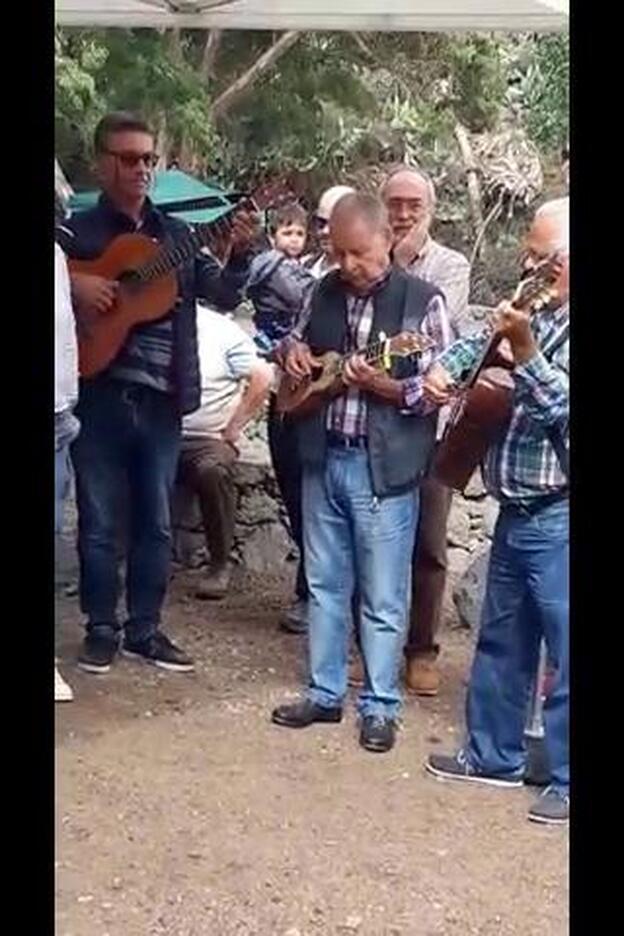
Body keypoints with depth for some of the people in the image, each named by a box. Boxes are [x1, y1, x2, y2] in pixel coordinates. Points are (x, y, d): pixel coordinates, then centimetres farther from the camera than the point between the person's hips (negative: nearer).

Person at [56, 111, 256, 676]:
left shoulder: (176, 234, 11)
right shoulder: (75, 232, 1)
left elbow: (225, 298, 6)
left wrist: (239, 254, -12)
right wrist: (72, 284, -19)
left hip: (162, 399, 3)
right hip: (98, 396, -3)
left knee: (156, 523, 9)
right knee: (99, 522, 6)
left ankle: (144, 629, 21)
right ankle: (102, 629, 19)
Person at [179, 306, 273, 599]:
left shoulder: (221, 330, -2)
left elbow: (261, 377, -6)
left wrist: (232, 430, -6)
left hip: (208, 439, -3)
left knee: (213, 470, -35)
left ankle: (220, 566, -18)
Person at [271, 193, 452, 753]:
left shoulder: (422, 301, -7)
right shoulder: (325, 291, 8)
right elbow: (298, 341, 23)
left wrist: (379, 383, -23)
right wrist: (293, 352, 0)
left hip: (384, 468, -5)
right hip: (323, 459, 5)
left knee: (382, 598, 4)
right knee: (325, 585, 14)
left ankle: (381, 707, 18)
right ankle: (325, 694, 26)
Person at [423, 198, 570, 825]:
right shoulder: (539, 319, 11)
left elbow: (563, 409, -22)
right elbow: (478, 344, 25)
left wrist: (523, 353, -29)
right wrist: (443, 368, 6)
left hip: (559, 521, -9)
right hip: (517, 513, 9)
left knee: (563, 654, -1)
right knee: (501, 642, 19)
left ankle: (566, 778, 11)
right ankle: (493, 754, 33)